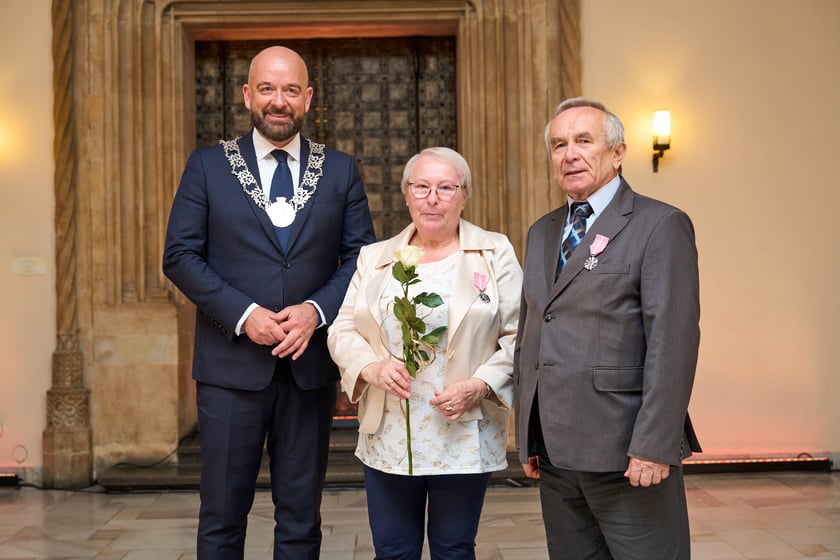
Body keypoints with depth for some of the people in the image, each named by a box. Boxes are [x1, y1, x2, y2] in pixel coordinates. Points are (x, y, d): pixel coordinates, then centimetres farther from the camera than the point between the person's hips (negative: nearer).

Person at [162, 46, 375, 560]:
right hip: (232, 364, -1)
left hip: (310, 364, 1)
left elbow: (361, 256, 4)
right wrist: (244, 314, -13)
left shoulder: (341, 170, 7)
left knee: (301, 517, 11)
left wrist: (316, 309, -13)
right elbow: (180, 255, -1)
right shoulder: (208, 166, 3)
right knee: (222, 516, 8)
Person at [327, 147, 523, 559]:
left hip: (464, 438, -2)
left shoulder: (495, 253, 1)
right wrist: (372, 368, -12)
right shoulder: (375, 258, 8)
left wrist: (480, 386, -16)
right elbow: (343, 330, 8)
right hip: (388, 439, 2)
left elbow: (518, 337, -2)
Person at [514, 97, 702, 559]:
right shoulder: (541, 234, 15)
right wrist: (527, 434, 14)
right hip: (554, 453, 6)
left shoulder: (661, 226, -6)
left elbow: (673, 342, -14)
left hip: (625, 453, -6)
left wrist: (654, 446, -19)